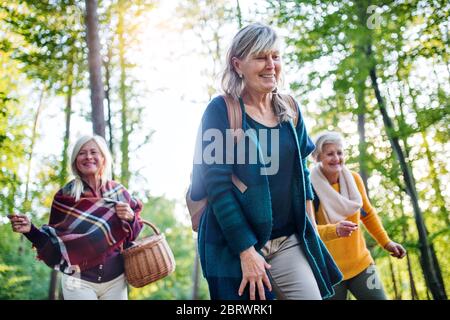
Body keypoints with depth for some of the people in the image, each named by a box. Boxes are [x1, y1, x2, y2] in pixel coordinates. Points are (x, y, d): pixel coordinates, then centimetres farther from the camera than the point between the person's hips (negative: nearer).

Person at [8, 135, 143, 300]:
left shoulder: (119, 192, 0)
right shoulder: (64, 196, -4)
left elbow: (133, 236, 7)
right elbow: (54, 243, 0)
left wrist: (130, 218, -13)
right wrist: (30, 230, -16)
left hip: (115, 280, 2)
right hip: (79, 282, -2)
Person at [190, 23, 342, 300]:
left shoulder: (290, 111, 7)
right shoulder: (221, 111, -9)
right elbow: (217, 184, -14)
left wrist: (309, 227, 10)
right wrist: (247, 251, -17)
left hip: (289, 242, 5)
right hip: (235, 243, -4)